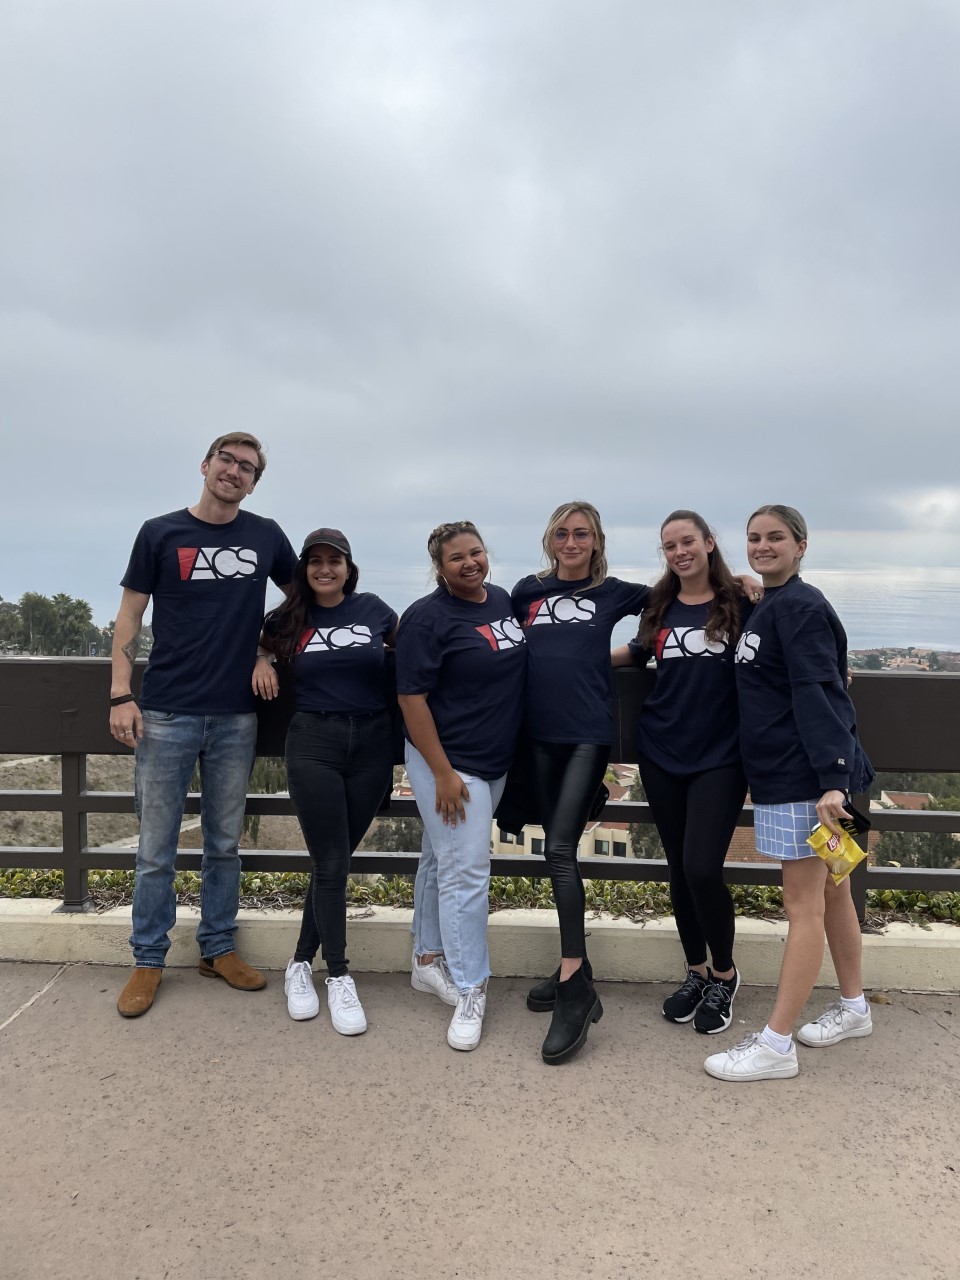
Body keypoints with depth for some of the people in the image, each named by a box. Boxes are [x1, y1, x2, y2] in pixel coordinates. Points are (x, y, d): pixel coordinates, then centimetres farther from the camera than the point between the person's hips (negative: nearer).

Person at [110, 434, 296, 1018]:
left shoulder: (267, 536, 6)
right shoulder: (161, 533, 1)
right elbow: (130, 616, 2)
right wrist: (121, 695, -7)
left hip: (236, 716, 2)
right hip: (167, 713, -2)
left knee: (225, 842, 12)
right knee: (157, 846, 5)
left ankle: (219, 948, 27)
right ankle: (149, 960, 20)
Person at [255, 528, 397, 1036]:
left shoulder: (371, 609, 5)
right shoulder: (289, 619, 5)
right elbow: (261, 645, 23)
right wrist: (262, 661, 2)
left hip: (372, 745, 1)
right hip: (313, 744, -1)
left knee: (333, 861, 9)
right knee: (331, 864, -3)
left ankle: (301, 964, 24)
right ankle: (339, 978, 9)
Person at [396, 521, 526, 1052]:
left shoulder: (504, 600, 7)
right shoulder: (427, 617, -15)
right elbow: (412, 698, -17)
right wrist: (443, 774, -19)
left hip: (494, 762, 7)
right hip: (448, 762, -7)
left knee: (440, 859, 19)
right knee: (466, 871, -5)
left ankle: (427, 960, 33)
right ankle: (470, 991, 7)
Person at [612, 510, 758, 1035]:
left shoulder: (740, 600, -4)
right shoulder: (658, 606, 6)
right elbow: (638, 652, 22)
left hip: (719, 756, -4)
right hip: (661, 753, 4)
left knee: (703, 869, -10)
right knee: (679, 869, 11)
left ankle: (724, 975, 16)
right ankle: (696, 972, 31)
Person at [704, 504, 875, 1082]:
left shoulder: (800, 606, -14)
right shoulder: (767, 608, 14)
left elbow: (818, 694, -23)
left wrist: (833, 780, -28)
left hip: (808, 779, -10)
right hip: (783, 775, 10)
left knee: (804, 907, -3)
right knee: (832, 893, 19)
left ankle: (775, 1046, 5)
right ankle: (854, 1009, 35)